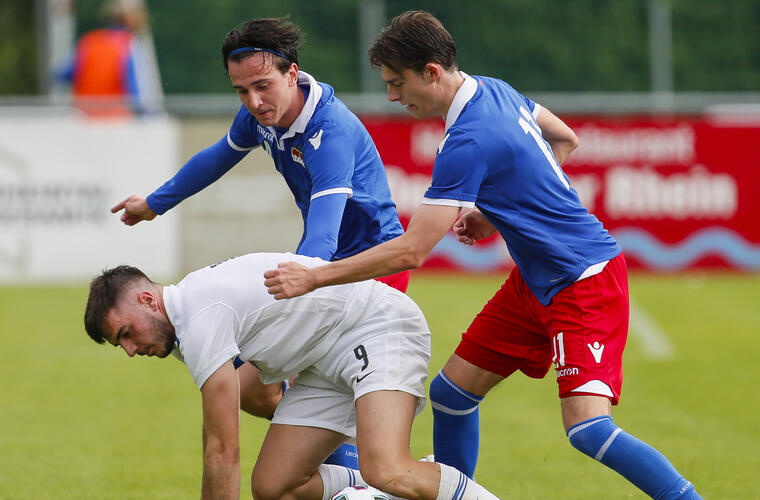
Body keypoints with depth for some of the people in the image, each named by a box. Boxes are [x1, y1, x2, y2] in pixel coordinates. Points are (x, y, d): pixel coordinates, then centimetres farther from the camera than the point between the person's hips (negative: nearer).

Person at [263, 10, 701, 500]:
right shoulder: (495, 90, 3)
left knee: (588, 429, -22)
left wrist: (313, 277, -22)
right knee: (451, 392, 8)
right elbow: (566, 139, 20)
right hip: (536, 281, 10)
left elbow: (411, 251, -26)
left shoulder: (468, 143, -25)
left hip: (585, 281, -10)